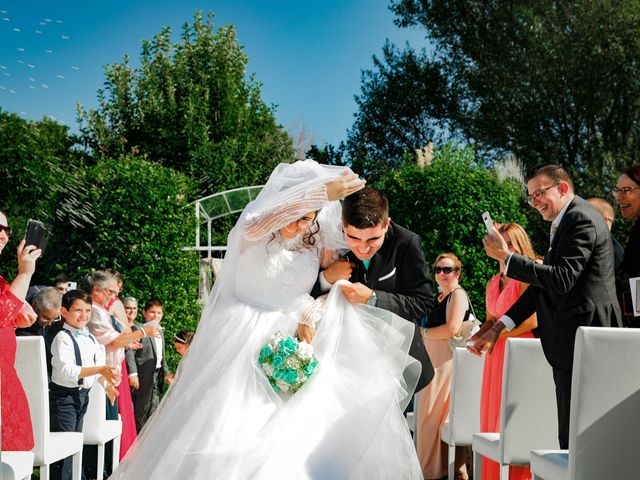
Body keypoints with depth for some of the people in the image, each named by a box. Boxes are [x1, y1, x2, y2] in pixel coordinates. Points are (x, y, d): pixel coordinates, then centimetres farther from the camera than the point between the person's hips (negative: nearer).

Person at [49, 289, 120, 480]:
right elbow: (66, 370, -27)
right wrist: (100, 370, -30)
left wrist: (106, 384, -4)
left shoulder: (91, 339, 10)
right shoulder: (63, 338, -16)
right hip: (63, 395, -8)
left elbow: (98, 365, 16)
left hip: (83, 395, 8)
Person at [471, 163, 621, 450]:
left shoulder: (582, 219, -11)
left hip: (582, 341, -10)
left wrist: (506, 257, -19)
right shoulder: (562, 224, 20)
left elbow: (561, 279, -22)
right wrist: (498, 328, 11)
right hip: (570, 344, 10)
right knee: (570, 436, 12)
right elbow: (543, 284, 18)